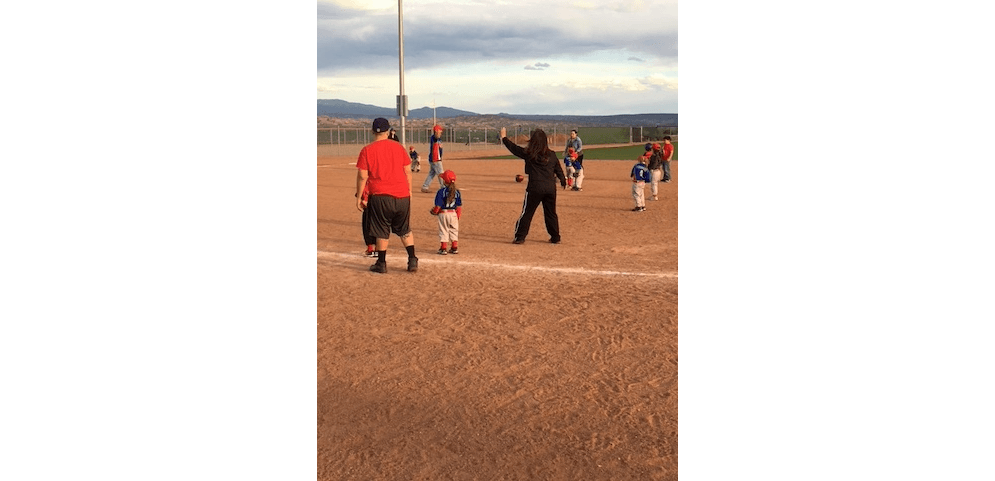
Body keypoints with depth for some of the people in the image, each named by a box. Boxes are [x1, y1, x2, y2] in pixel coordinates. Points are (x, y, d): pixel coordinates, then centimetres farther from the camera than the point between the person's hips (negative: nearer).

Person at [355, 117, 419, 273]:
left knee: (382, 232, 8)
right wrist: (409, 191, 19)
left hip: (380, 197, -3)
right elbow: (407, 172, 8)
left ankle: (381, 263, 13)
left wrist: (359, 197, 1)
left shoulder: (367, 150, -3)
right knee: (405, 231, 15)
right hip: (402, 196, 3)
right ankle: (412, 261, 10)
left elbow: (362, 176, -6)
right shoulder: (398, 147, 6)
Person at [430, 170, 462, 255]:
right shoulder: (457, 192, 0)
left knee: (443, 230, 6)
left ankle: (443, 248, 8)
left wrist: (434, 212, 7)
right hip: (454, 213, 3)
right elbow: (459, 206, 2)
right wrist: (458, 216, 12)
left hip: (443, 213, -3)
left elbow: (438, 206, -11)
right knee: (454, 230, 15)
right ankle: (454, 247, 18)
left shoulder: (441, 191, -12)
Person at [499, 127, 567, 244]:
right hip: (551, 188, 4)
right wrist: (563, 181, 33)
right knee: (551, 213, 14)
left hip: (535, 188, -4)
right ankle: (555, 237, 19)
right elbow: (559, 170, 15)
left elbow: (514, 148, 8)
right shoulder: (552, 155, 5)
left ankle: (520, 237, 7)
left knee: (527, 212, 5)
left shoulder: (528, 154, -5)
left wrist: (504, 137, 22)